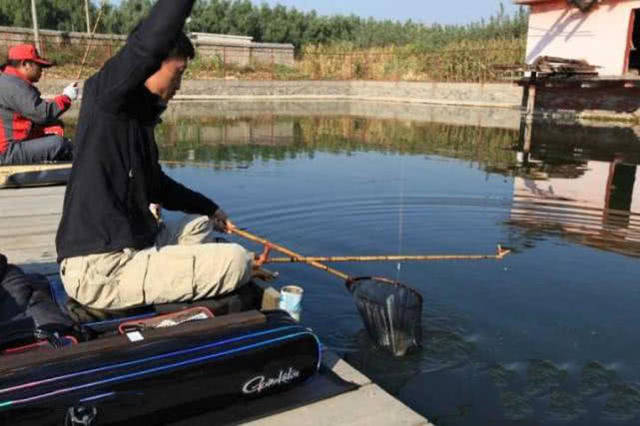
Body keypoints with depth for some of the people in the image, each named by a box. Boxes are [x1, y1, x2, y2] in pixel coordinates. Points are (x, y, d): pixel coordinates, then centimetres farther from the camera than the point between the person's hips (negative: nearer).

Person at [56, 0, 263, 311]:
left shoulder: (137, 113, 15)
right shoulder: (107, 94, -11)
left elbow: (155, 183, 28)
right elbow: (149, 42, -31)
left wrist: (209, 208, 33)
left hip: (123, 249, 11)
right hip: (100, 271, -11)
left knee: (199, 224, 30)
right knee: (236, 260, -13)